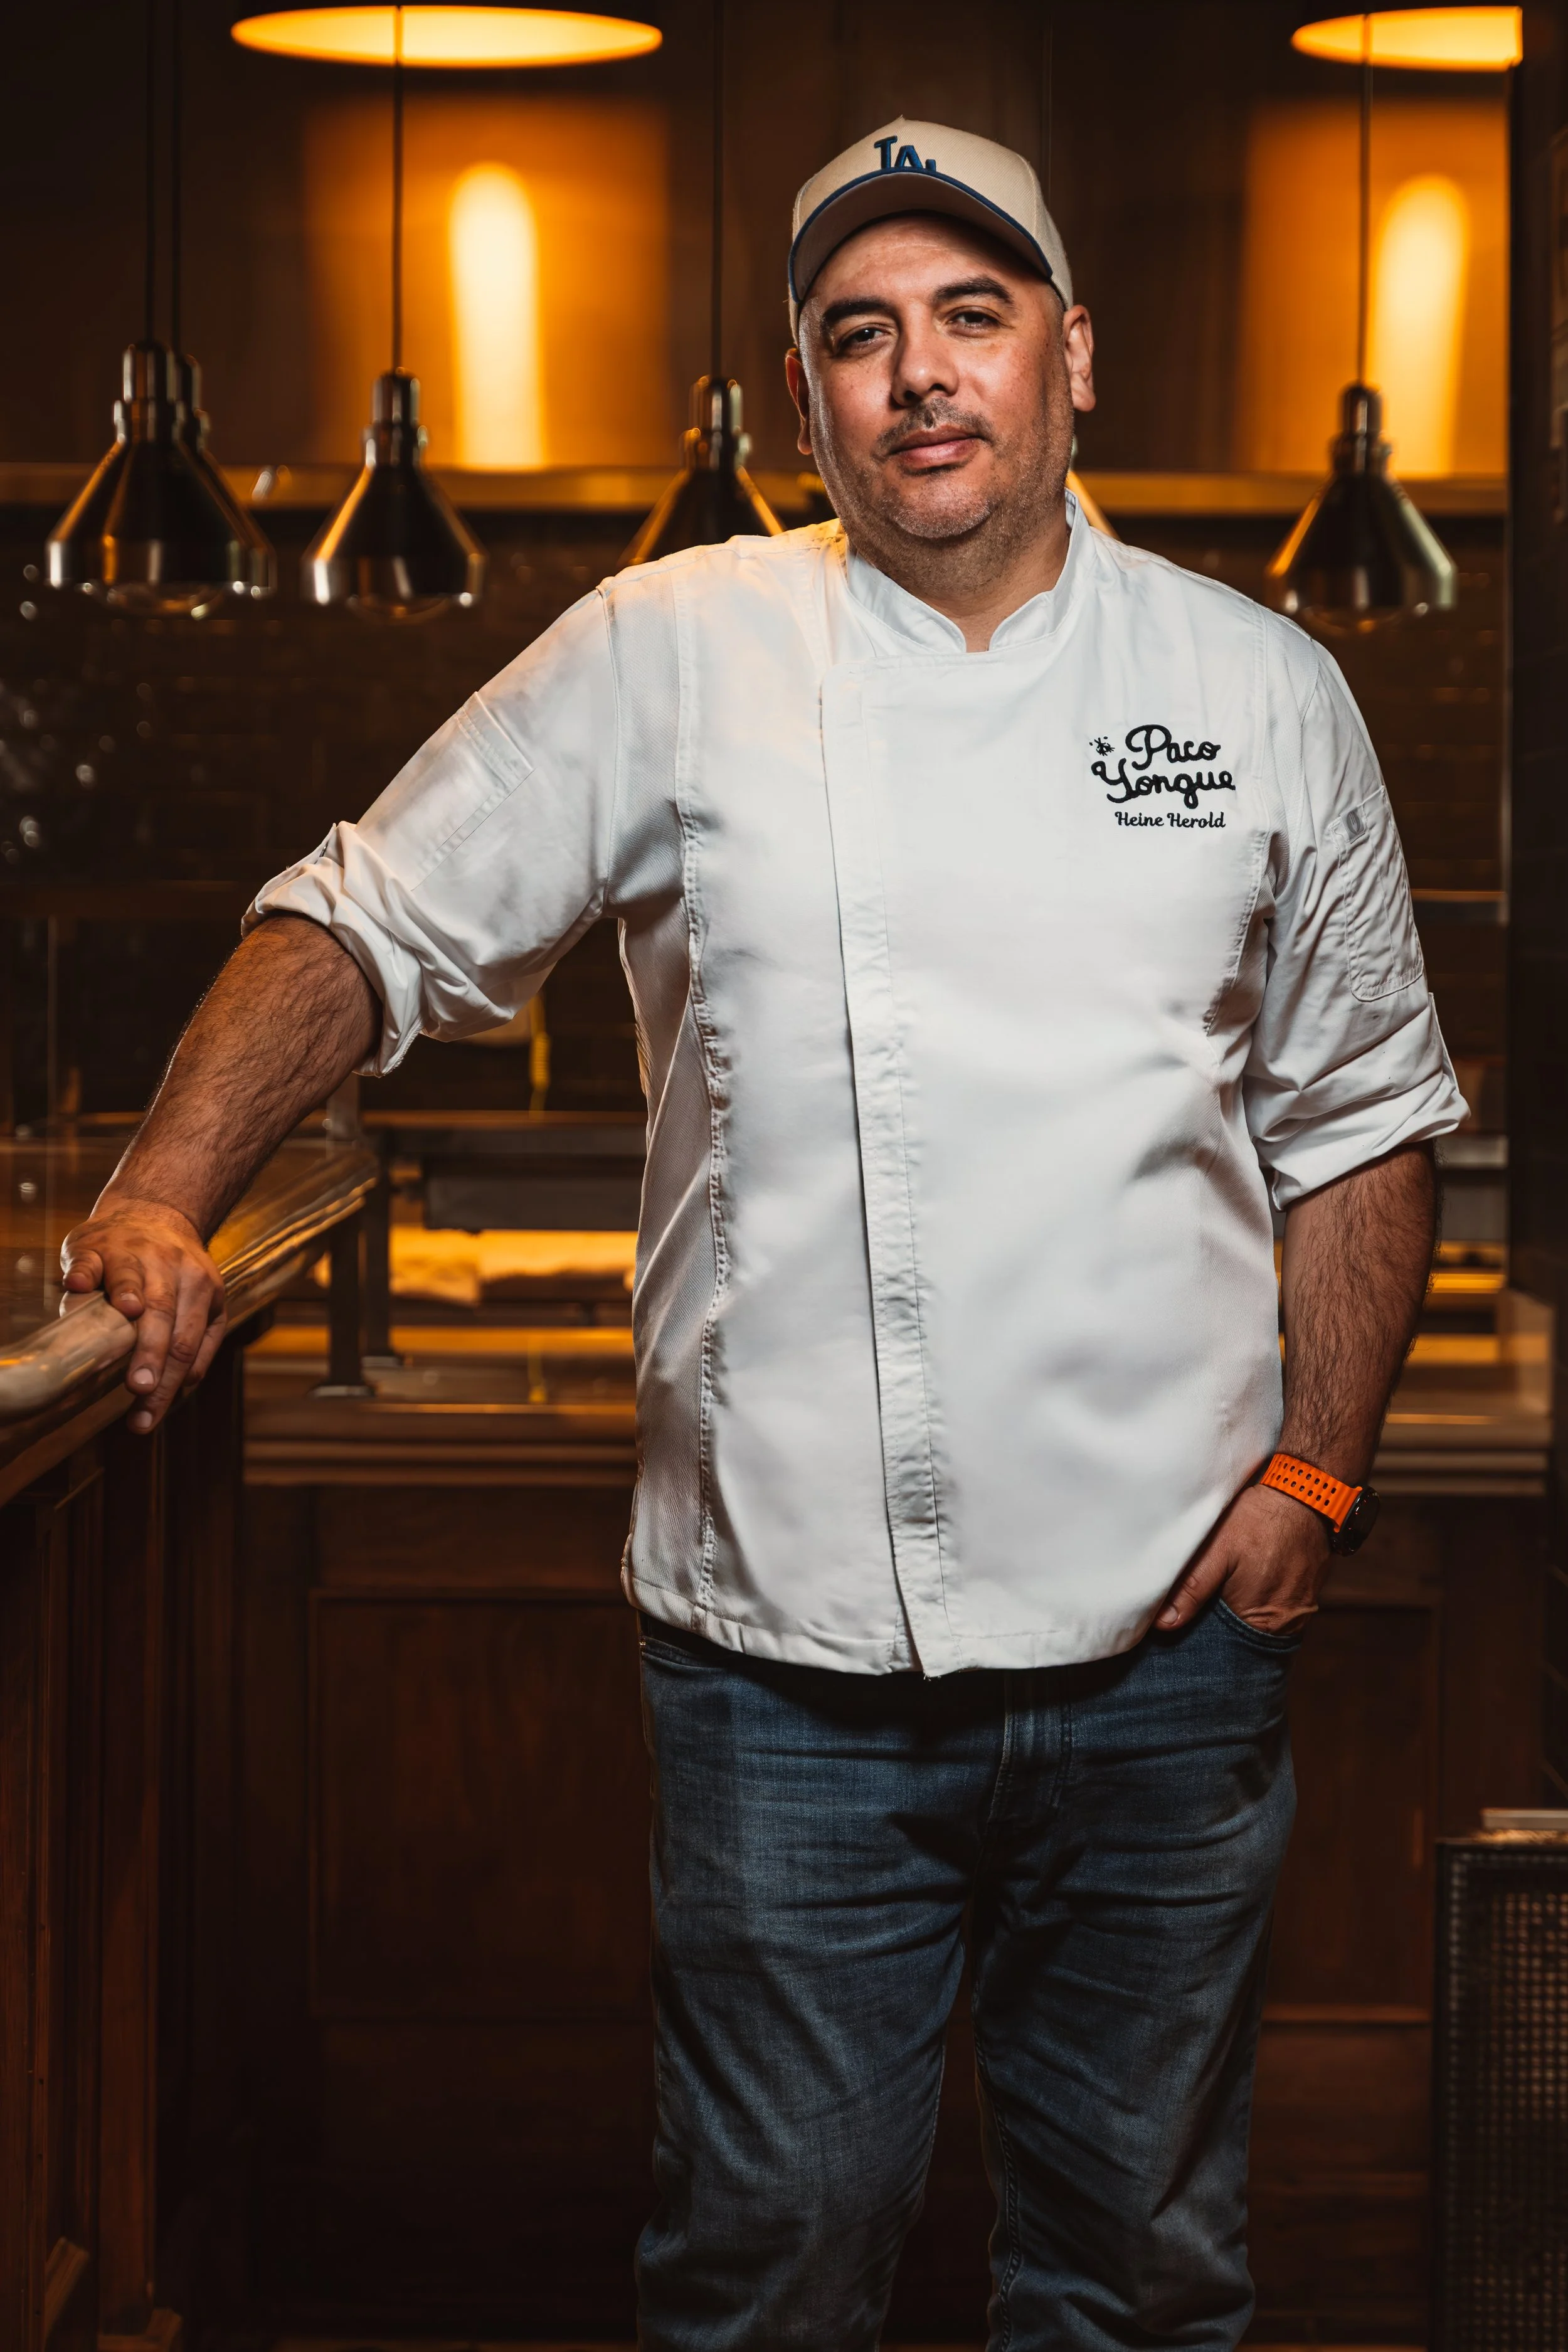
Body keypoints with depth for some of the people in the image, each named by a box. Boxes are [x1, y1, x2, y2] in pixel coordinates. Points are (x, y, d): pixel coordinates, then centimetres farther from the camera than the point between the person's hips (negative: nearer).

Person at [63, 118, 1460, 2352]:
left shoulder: (1262, 692, 7)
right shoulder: (672, 658, 1)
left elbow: (1362, 1114, 13)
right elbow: (372, 923, 3)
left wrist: (1319, 1469, 4)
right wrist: (166, 1200, -12)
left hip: (1165, 1642, 2)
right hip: (791, 1650, -2)